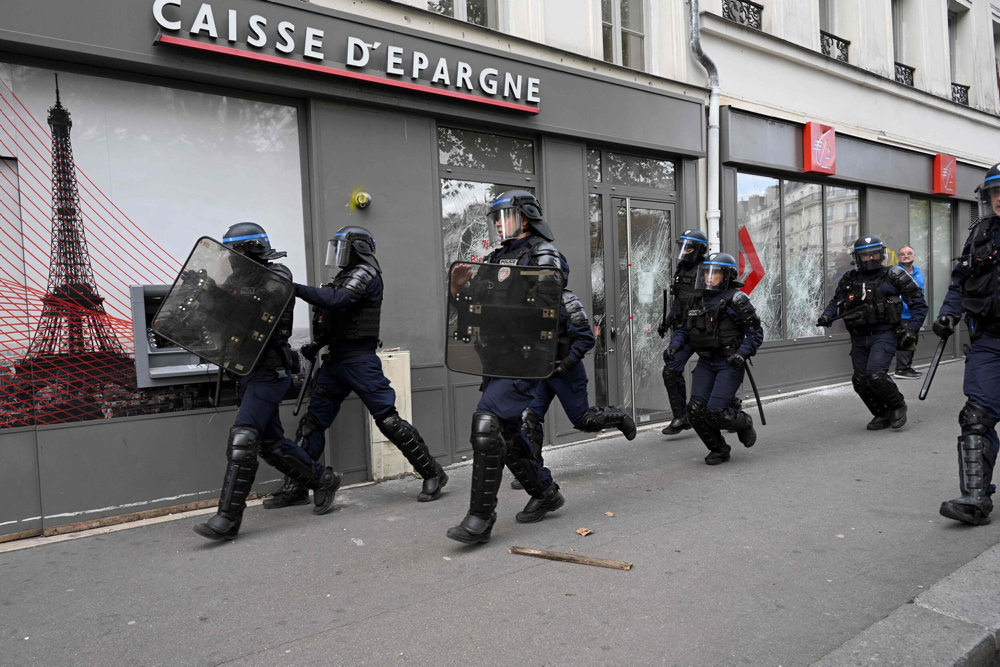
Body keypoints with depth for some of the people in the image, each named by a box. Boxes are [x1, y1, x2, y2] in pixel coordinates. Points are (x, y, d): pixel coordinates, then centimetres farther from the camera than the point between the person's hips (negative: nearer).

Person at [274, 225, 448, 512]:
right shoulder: (344, 276, 18)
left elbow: (337, 301, -24)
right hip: (335, 360, 9)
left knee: (388, 419, -8)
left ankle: (432, 474, 4)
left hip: (359, 359, -9)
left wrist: (296, 289, -24)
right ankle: (295, 487, 16)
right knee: (312, 421, 7)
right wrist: (316, 344, 8)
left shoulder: (365, 273, -8)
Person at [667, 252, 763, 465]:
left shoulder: (736, 299, -7)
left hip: (729, 364, -6)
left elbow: (756, 332, -5)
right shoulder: (699, 301, 11)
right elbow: (684, 329, 18)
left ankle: (744, 423, 20)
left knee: (715, 412, -14)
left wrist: (742, 353, -19)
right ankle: (719, 449, 20)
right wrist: (675, 345, -1)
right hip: (705, 363, 6)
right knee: (696, 411, -3)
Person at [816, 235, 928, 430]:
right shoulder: (849, 279, 6)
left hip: (883, 335, -4)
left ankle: (898, 405, 7)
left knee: (875, 374, -21)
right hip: (858, 338, 5)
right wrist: (827, 315, -6)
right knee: (861, 381, 4)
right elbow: (835, 301, 16)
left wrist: (912, 330, -9)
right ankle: (882, 415, 27)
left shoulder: (893, 276, -3)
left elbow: (919, 304, 2)